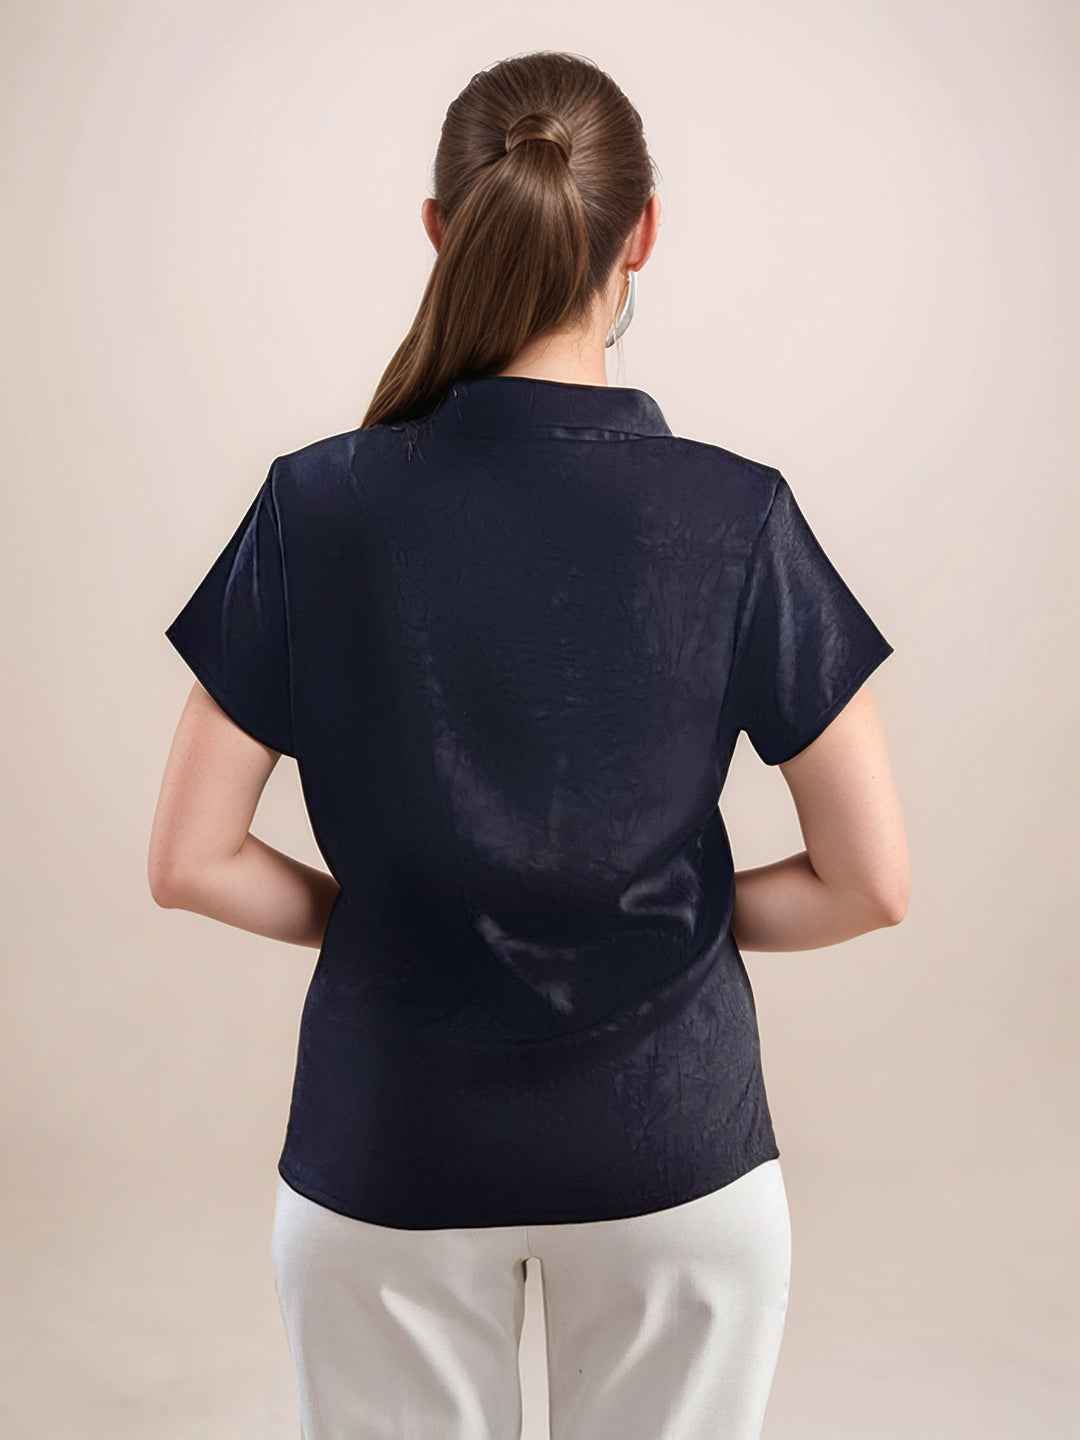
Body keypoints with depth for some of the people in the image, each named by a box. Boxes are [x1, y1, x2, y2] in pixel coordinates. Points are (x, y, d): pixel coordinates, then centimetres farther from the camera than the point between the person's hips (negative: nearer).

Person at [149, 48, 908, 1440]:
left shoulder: (318, 507, -11)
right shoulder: (737, 517, -13)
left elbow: (191, 862, -8)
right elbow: (869, 882, -9)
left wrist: (384, 920, 5)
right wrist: (672, 918, 5)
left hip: (390, 1146, 1)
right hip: (671, 1133, 0)